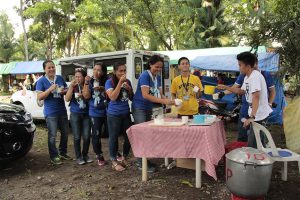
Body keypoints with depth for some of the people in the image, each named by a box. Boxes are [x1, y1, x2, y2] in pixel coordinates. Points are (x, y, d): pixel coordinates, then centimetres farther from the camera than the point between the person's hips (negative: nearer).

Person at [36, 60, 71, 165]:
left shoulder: (60, 78, 7)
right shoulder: (41, 81, -5)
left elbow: (67, 90, 16)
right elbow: (39, 97, -10)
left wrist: (64, 91, -8)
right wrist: (50, 89, -22)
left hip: (62, 110, 5)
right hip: (50, 112, -5)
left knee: (65, 133, 14)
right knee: (52, 136, -1)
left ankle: (63, 153, 30)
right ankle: (54, 156, 13)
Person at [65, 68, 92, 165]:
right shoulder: (72, 87, -1)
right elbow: (67, 99, -11)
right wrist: (71, 86, -17)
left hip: (86, 114, 1)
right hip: (75, 114, -1)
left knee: (86, 137, 2)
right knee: (77, 137, 3)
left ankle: (85, 155, 22)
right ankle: (78, 157, 17)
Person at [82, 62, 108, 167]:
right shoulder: (90, 82, 3)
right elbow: (86, 96, -5)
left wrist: (103, 89, -17)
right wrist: (86, 83, -13)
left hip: (107, 112, -1)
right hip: (95, 113, 1)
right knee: (96, 135, 1)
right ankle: (99, 156, 20)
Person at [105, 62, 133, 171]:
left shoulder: (127, 81, 6)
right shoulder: (109, 82, -9)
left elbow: (131, 98, 11)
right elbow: (112, 97, -22)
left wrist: (129, 88, -8)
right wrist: (120, 82, -23)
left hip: (126, 113, 5)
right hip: (114, 115, -5)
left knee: (129, 136, 10)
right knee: (114, 138, 5)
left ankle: (124, 158, 31)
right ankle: (114, 161, 20)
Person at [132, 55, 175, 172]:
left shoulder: (158, 77, 5)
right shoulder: (145, 75, -18)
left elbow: (160, 94, 4)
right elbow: (145, 95, -27)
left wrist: (169, 101, -16)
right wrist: (164, 101, -33)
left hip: (149, 108, 8)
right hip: (139, 108, -8)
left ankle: (143, 160, 23)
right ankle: (141, 163, 6)